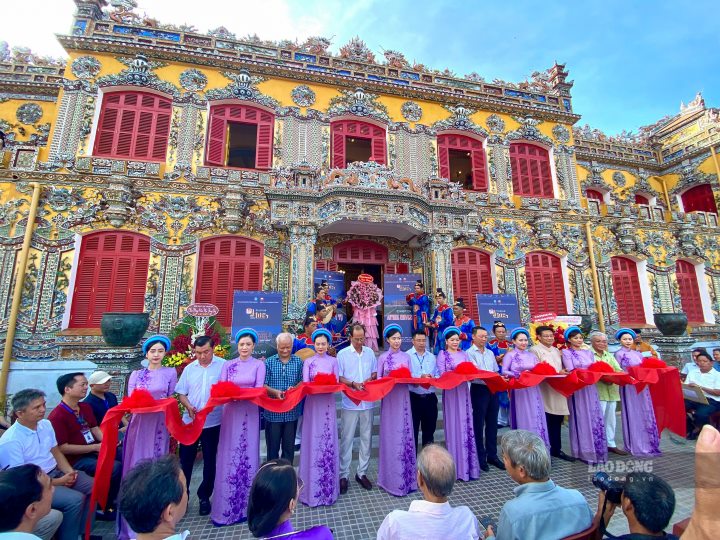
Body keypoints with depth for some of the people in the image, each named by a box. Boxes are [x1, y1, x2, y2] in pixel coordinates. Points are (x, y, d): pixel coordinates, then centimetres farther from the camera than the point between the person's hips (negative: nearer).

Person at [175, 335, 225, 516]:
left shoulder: (223, 365, -9)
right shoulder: (189, 368, 5)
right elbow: (181, 393, 7)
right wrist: (189, 406, -10)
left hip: (213, 423, -3)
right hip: (190, 421, 3)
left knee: (210, 460, 12)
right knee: (185, 459, 13)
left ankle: (204, 496, 31)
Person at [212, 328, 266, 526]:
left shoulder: (259, 364, 0)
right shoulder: (228, 365, 7)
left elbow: (259, 389, -7)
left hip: (249, 412, -2)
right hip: (230, 411, 2)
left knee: (247, 453, 4)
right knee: (229, 454, 5)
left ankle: (245, 504, 20)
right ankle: (226, 505, 18)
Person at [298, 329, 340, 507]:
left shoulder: (333, 361, 4)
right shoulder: (308, 362, 2)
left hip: (328, 404, 1)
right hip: (312, 403, 0)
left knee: (328, 442, 5)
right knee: (313, 442, 4)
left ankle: (328, 486, 21)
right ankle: (311, 486, 18)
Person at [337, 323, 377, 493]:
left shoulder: (370, 352, 5)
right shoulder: (342, 354, -5)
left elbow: (375, 372, 11)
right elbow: (338, 378, -5)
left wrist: (370, 379, -9)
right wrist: (353, 384, -19)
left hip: (367, 402, 3)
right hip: (350, 403, -3)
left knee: (366, 438, 12)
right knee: (346, 439, 5)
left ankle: (362, 473, 27)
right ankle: (343, 475, 20)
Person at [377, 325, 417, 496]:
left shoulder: (406, 357, 6)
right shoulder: (383, 357, -1)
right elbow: (378, 379, 0)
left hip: (403, 397, 3)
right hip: (389, 398, -2)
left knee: (405, 434, 6)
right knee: (391, 435, 3)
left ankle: (405, 476, 20)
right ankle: (392, 478, 16)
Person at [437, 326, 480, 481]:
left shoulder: (464, 354, 12)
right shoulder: (442, 355, -1)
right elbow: (442, 374, -9)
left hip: (463, 391, 4)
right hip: (450, 391, -4)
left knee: (466, 424, 6)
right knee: (453, 425, 1)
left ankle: (467, 464, 17)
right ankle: (455, 465, 12)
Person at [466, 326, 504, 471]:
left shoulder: (490, 353, 14)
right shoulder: (469, 353, -6)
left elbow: (496, 371, 15)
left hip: (493, 389, 6)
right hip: (479, 390, -6)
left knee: (492, 423, 13)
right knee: (479, 424, 4)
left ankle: (492, 455, 25)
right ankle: (480, 457, 15)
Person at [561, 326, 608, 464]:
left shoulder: (588, 352, 16)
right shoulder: (566, 352, -1)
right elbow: (571, 370, -10)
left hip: (590, 387, 5)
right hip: (576, 388, -5)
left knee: (595, 418, 5)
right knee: (581, 419, -2)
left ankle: (596, 450, 14)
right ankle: (584, 451, 6)